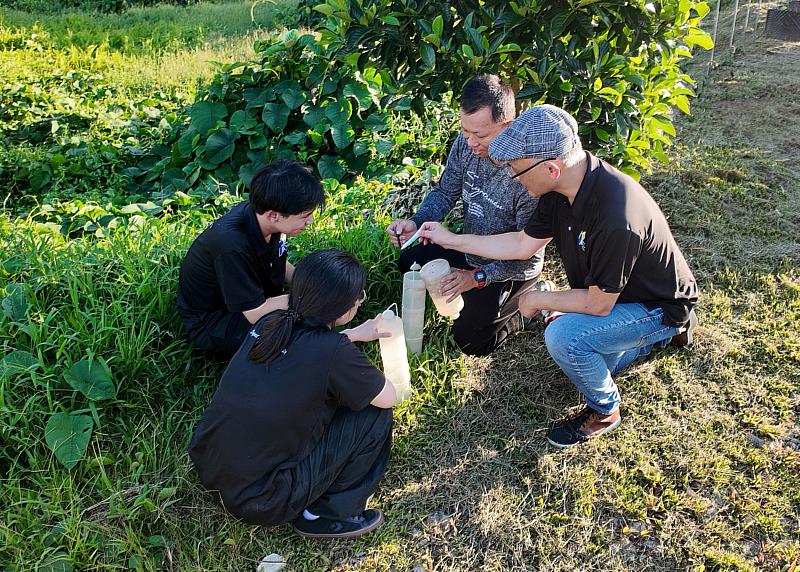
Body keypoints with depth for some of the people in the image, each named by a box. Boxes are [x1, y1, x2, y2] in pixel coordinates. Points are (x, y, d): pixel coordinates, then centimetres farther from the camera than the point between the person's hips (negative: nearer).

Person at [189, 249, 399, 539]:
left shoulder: (272, 323, -3)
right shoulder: (336, 353, -22)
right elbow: (388, 398, -3)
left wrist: (355, 334, 29)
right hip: (259, 502, -7)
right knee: (375, 414, -1)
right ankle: (330, 514, 9)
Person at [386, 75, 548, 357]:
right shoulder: (466, 144, -17)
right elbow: (445, 192, -2)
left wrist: (477, 277, -30)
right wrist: (416, 223, -21)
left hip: (510, 270, -7)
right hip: (469, 249, 7)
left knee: (469, 339, -6)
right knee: (409, 263, 17)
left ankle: (527, 302, 14)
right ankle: (477, 298, 19)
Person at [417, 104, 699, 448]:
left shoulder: (615, 219, -40)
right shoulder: (562, 187, -14)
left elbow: (597, 304, -29)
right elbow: (523, 244, -1)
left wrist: (537, 300, -14)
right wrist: (452, 240, -1)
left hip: (660, 305, -8)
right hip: (614, 292, 8)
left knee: (563, 336, -29)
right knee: (586, 362, 21)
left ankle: (604, 409, -1)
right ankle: (663, 335, 32)